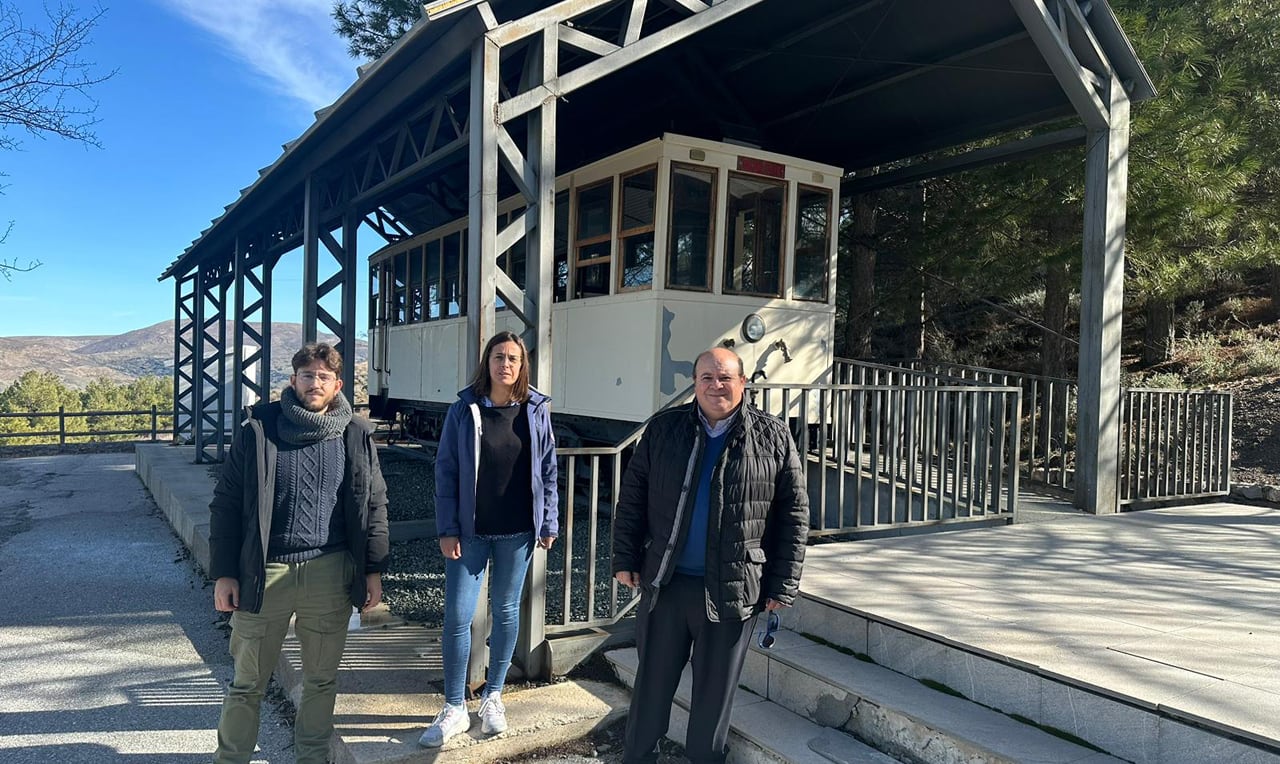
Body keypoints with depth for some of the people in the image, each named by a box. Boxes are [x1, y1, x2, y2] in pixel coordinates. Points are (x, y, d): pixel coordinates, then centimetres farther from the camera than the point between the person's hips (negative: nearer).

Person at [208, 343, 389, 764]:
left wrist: (373, 570, 4)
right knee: (247, 682, 10)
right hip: (264, 572, -1)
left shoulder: (357, 437, 3)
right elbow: (226, 504, 0)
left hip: (330, 573, 2)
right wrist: (224, 573, -3)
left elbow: (374, 505, 7)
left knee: (321, 680, 15)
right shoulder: (257, 429, -2)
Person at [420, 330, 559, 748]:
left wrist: (549, 524, 1)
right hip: (470, 531, -1)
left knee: (506, 611, 12)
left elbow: (548, 470, 4)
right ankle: (454, 708, 16)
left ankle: (493, 696, 30)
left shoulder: (536, 410, -1)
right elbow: (446, 471, -3)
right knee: (457, 616, 0)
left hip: (517, 532, 1)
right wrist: (447, 529, -7)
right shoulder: (464, 410, -4)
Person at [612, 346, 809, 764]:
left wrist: (781, 585, -3)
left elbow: (793, 516, -1)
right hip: (665, 581, 2)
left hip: (733, 589, -1)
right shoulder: (663, 428, 1)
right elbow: (632, 497, 5)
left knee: (714, 690, 14)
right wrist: (626, 559, 1)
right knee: (652, 680, 14)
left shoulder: (773, 437, -3)